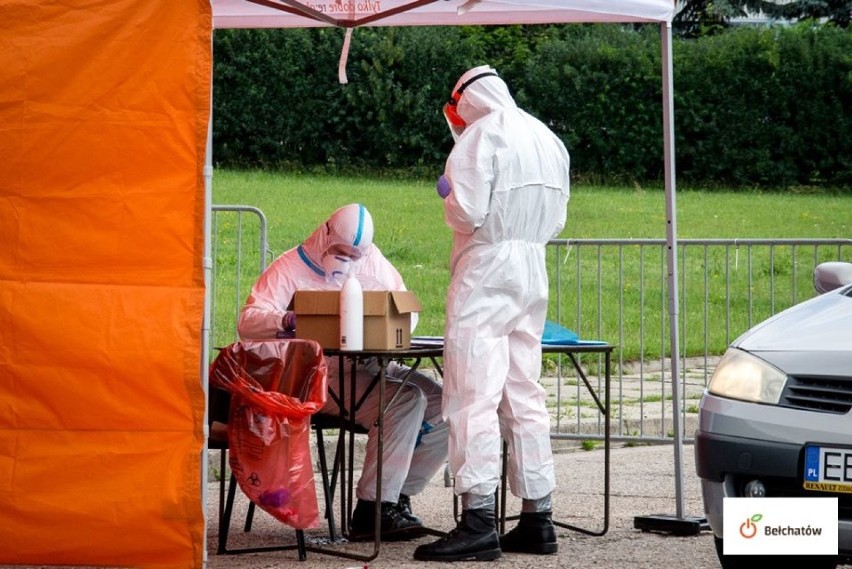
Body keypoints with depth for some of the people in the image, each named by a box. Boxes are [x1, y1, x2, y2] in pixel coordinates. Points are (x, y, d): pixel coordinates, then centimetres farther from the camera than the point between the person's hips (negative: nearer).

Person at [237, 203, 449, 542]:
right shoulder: (290, 268, 1)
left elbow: (408, 311, 19)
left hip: (376, 365, 7)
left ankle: (398, 495, -5)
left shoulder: (372, 261, 18)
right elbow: (247, 322, -11)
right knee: (406, 400, -29)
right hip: (325, 373, -7)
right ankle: (372, 508, -25)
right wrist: (287, 321, -32)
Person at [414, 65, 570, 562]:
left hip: (486, 269, -8)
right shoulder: (549, 139, 15)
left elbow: (466, 213, -16)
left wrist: (447, 193, 3)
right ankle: (538, 517, 14)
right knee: (525, 395, 12)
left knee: (474, 395, -8)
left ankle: (479, 520, -13)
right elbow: (556, 221, 18)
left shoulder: (480, 136, -9)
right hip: (533, 270, 8)